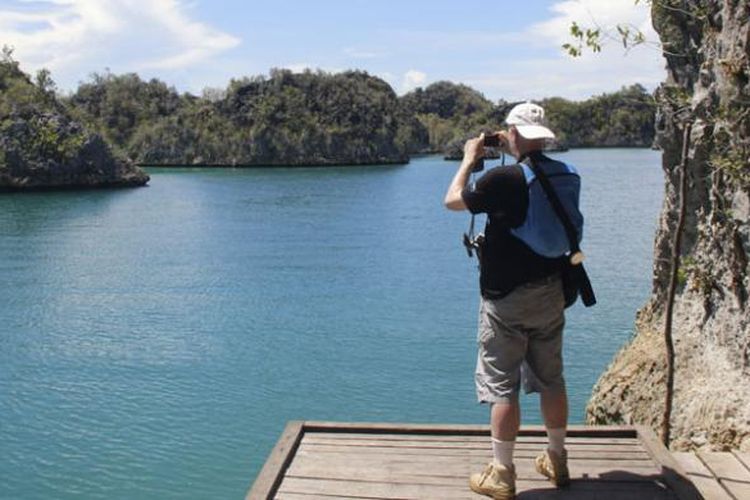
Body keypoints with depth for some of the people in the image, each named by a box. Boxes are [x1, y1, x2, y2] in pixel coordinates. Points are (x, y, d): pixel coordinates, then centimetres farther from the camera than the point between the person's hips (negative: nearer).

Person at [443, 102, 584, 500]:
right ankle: (557, 462, 30)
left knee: (502, 386, 2)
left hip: (507, 296, -6)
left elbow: (453, 201, -5)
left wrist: (470, 160, 8)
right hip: (551, 291, 6)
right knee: (551, 379, 17)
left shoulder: (504, 179, -19)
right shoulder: (567, 177, 1)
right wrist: (516, 154, 18)